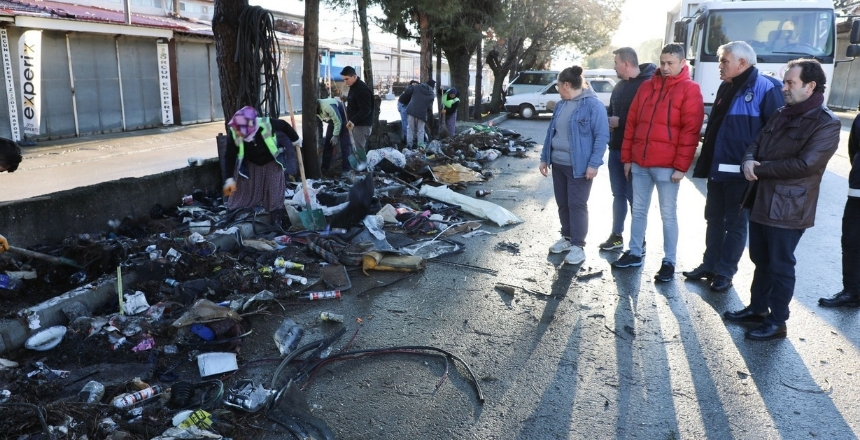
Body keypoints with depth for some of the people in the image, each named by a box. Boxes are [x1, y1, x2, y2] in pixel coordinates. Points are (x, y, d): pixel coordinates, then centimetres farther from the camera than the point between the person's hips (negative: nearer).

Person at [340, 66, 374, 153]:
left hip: (362, 125, -10)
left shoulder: (362, 89, -19)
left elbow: (365, 110, -26)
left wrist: (353, 121, -33)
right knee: (361, 149, 14)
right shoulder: (353, 87, 13)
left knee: (359, 150, -8)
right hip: (357, 124, 10)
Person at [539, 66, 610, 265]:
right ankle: (567, 237, 29)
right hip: (558, 164, 7)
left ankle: (578, 246, 6)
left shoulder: (593, 105, -12)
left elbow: (602, 136, -14)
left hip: (579, 166, -7)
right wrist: (545, 158, 15)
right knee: (562, 204, 14)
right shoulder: (561, 105, 12)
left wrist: (594, 163, -19)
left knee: (577, 205, -3)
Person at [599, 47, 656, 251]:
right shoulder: (620, 85, 14)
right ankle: (617, 236, 25)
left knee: (634, 197, 0)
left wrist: (620, 121, -16)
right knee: (618, 194, 15)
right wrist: (609, 121, 2)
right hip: (616, 149, 8)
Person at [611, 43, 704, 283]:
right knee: (638, 210, 13)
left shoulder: (690, 89, -4)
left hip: (667, 166, -5)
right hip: (639, 163, 5)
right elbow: (632, 123, 13)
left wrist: (681, 166, -14)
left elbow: (690, 131, -10)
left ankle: (669, 262, 13)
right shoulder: (646, 87, 12)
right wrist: (627, 157, 8)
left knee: (668, 215, 4)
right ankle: (634, 253, 26)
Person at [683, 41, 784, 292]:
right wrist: (705, 163, 15)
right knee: (714, 219, 16)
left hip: (742, 172, -8)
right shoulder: (726, 88, 12)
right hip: (717, 169, 8)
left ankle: (725, 272, 15)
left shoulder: (766, 89, -12)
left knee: (735, 224, 6)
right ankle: (709, 265, 27)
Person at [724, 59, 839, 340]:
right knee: (760, 260, 18)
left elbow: (804, 164, -22)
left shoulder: (826, 124, -13)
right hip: (761, 200, 8)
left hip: (788, 208, -8)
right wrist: (749, 161, -9)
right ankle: (758, 308, 34)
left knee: (780, 266, 3)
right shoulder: (781, 115, 13)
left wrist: (760, 168, -15)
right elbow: (757, 143, 15)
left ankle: (776, 322, 16)